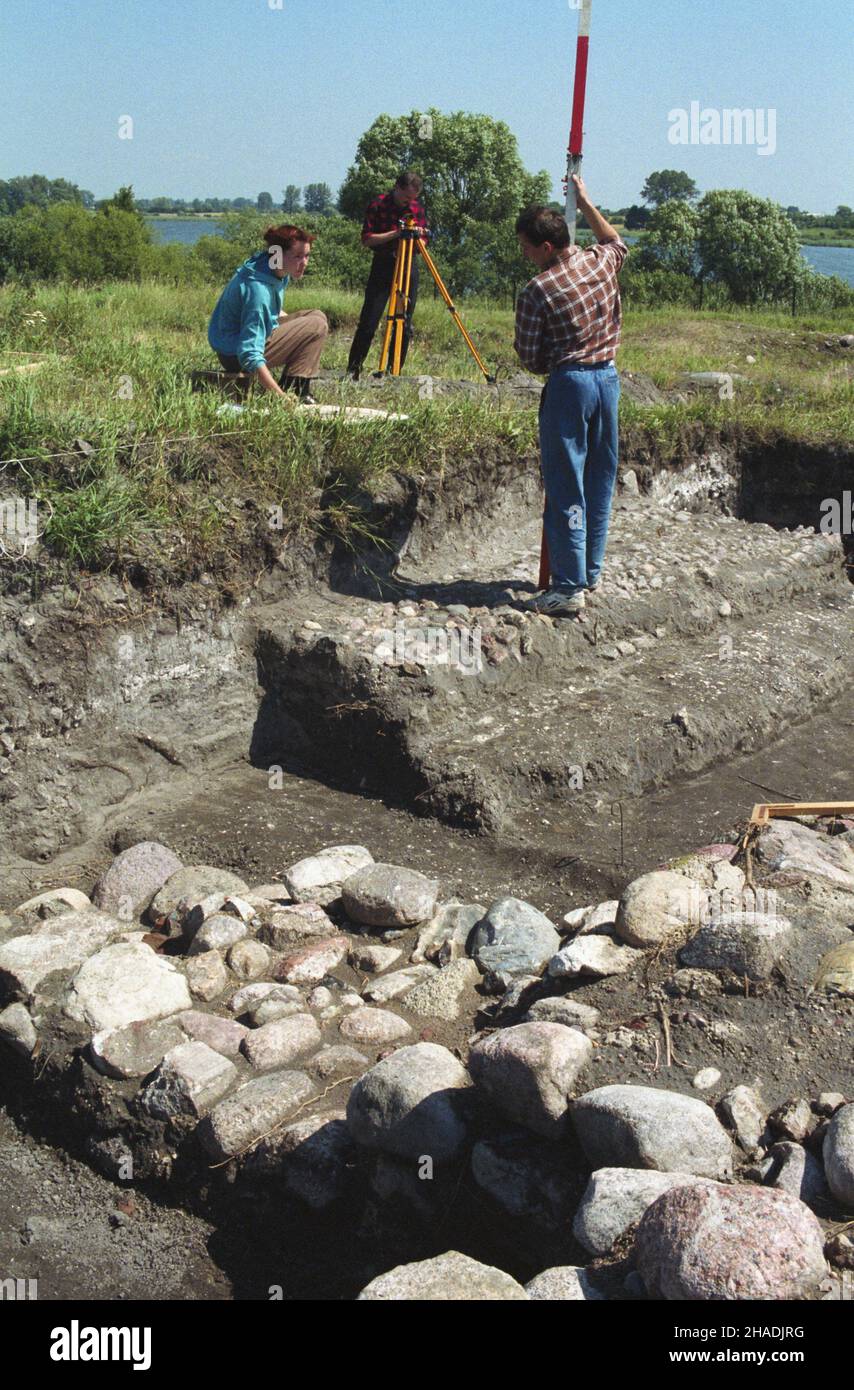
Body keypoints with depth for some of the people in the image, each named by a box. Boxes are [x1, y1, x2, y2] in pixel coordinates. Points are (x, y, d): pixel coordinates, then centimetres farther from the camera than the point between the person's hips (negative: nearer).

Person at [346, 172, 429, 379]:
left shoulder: (417, 208, 6)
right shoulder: (377, 206, -5)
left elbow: (422, 245, 11)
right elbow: (366, 239, -10)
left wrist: (417, 237, -13)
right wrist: (396, 233, -18)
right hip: (382, 267, -3)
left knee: (405, 325, 1)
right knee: (368, 322, -8)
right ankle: (352, 371, 0)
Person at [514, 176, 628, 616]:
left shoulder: (538, 290, -15)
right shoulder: (602, 262, 3)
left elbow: (529, 357, -8)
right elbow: (617, 241, 29)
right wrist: (584, 201, 37)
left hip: (569, 383, -7)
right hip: (608, 377, 7)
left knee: (566, 487, -3)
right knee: (600, 481, 13)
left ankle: (569, 588, -2)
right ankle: (591, 573, 24)